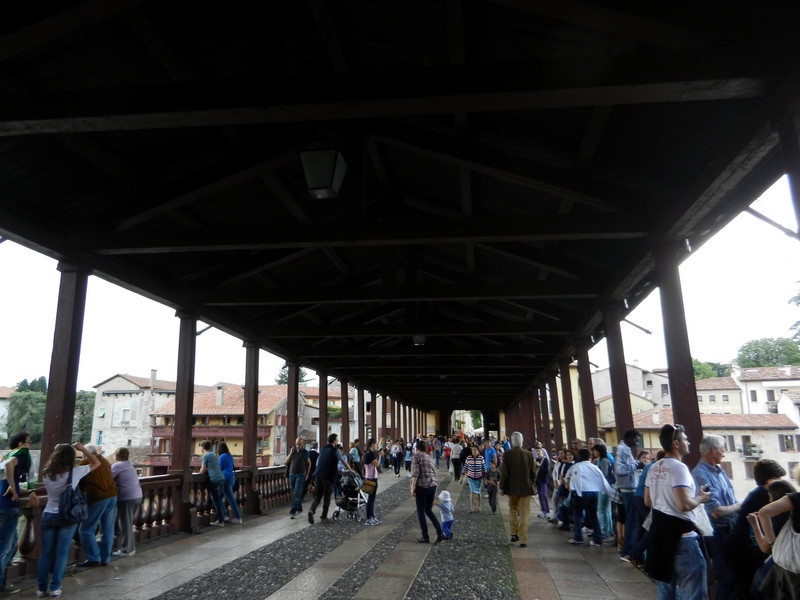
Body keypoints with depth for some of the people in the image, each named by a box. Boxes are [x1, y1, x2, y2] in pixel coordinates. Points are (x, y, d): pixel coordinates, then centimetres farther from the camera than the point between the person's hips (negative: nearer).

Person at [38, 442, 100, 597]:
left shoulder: (46, 473, -7)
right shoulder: (75, 472, -15)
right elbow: (96, 463, -2)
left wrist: (57, 450, 14)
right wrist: (82, 449, -1)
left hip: (48, 516, 3)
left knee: (45, 552, 11)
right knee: (61, 552, 7)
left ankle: (42, 588, 17)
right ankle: (55, 587, 11)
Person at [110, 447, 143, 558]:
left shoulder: (117, 466, -6)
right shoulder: (130, 465, 18)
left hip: (126, 498, -8)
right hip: (137, 496, 8)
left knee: (125, 524, 1)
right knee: (128, 523, 17)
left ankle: (126, 550, 7)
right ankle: (131, 547, 22)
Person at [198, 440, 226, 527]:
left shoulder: (205, 456, -5)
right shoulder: (213, 454, 18)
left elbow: (203, 470, -5)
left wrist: (200, 470, 15)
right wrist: (204, 469, 20)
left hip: (214, 480, -8)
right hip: (221, 478, 8)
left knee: (216, 500, -1)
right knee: (220, 499, 17)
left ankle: (220, 521, 2)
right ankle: (223, 518, 21)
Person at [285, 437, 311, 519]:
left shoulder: (305, 452, -3)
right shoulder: (292, 450, 6)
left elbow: (309, 463, 6)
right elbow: (287, 461, 4)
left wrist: (307, 474, 2)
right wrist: (291, 453, -9)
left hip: (301, 475, -4)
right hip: (292, 474, 4)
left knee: (296, 494, -13)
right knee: (294, 494, 12)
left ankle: (292, 512, -14)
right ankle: (299, 509, 27)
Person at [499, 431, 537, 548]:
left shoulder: (507, 454, -12)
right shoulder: (529, 455, -6)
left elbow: (504, 472, -10)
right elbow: (533, 473, 0)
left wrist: (502, 487, 0)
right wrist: (533, 486, 14)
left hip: (512, 488, 0)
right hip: (526, 488, 0)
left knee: (512, 510, 21)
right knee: (524, 514, 6)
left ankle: (514, 534, 19)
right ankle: (523, 540, 5)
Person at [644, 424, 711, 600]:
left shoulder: (653, 469, 9)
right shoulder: (678, 467, -17)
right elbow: (684, 505, -26)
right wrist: (700, 498, -8)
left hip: (659, 530, 9)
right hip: (680, 532, -9)